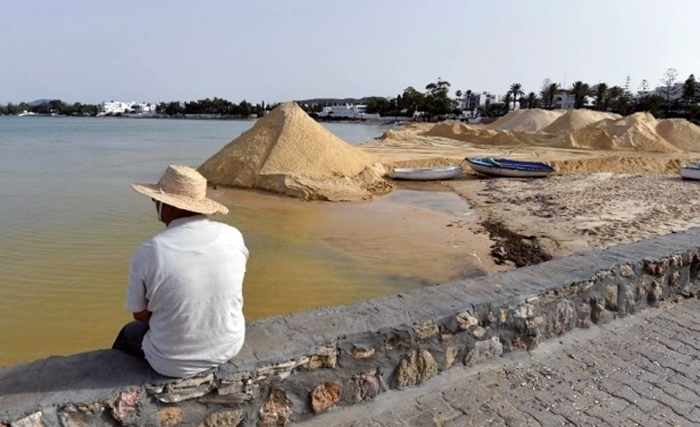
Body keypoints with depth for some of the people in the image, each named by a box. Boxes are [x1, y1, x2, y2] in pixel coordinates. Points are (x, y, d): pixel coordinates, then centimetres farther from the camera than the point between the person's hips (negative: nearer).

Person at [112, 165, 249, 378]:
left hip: (175, 364, -3)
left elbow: (141, 315, -7)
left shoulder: (148, 252, -22)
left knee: (128, 333, 29)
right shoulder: (233, 236, -13)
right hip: (230, 346, 4)